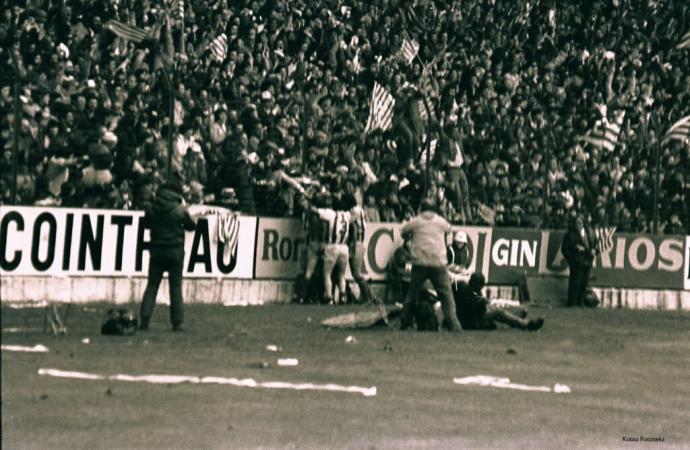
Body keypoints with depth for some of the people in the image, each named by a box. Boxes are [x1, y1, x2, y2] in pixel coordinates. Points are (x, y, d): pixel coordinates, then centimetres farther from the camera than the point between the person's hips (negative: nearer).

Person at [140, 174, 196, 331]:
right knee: (176, 287, 4)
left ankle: (144, 320, 0)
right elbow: (191, 225, 3)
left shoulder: (153, 208, -4)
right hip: (175, 251, -2)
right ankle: (177, 323, 3)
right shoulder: (179, 209, -11)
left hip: (157, 250, 2)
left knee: (152, 285, 7)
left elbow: (147, 222, 13)